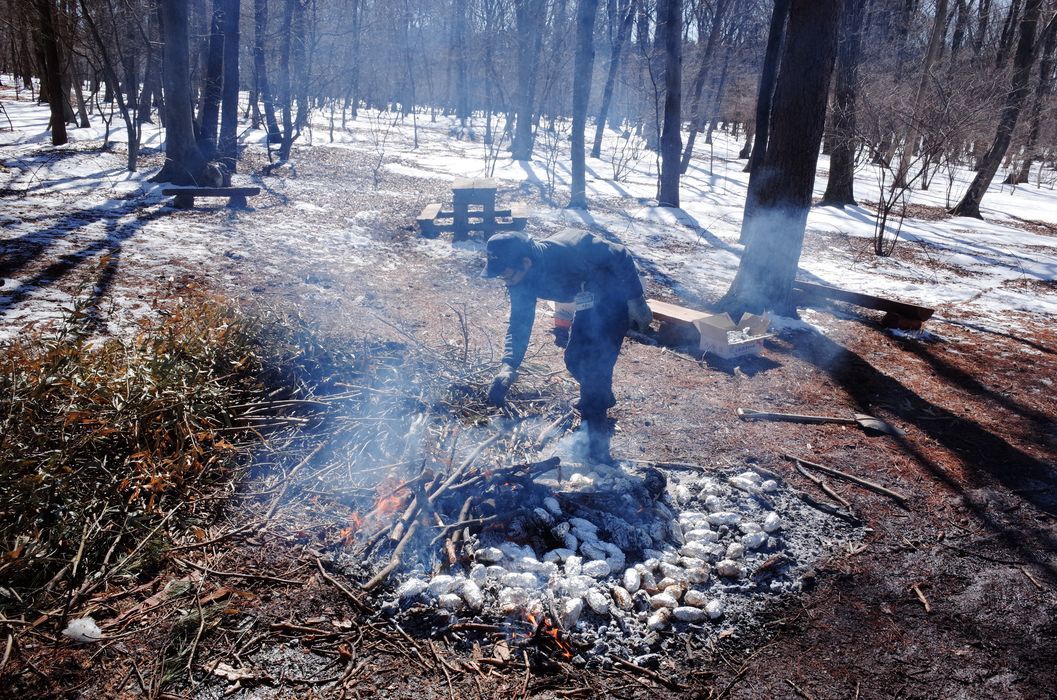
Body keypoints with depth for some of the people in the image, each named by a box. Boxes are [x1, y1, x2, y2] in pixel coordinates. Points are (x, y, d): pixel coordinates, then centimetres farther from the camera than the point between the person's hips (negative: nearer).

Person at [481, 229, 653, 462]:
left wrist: (636, 300, -21)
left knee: (594, 365, -14)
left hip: (617, 296, -7)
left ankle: (597, 442, -6)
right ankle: (602, 399, 41)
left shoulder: (567, 250, -37)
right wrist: (508, 365, -25)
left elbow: (621, 257, -25)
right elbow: (519, 324, -11)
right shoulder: (522, 282, -15)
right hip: (592, 303, 8)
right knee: (575, 359, 11)